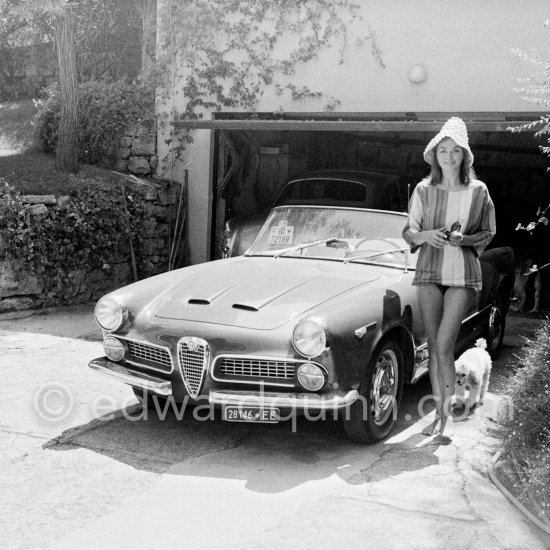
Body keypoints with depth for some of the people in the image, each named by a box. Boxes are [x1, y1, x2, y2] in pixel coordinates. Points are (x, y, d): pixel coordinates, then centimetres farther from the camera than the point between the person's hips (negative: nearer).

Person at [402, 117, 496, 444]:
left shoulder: (478, 191, 1)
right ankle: (439, 413, 18)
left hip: (463, 274, -2)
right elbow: (408, 233, 5)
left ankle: (449, 414, 1)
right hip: (429, 271, 2)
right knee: (434, 346, 6)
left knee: (444, 345, -11)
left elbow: (488, 233, 8)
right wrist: (426, 235, -17)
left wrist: (464, 239, -12)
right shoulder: (424, 190, 3)